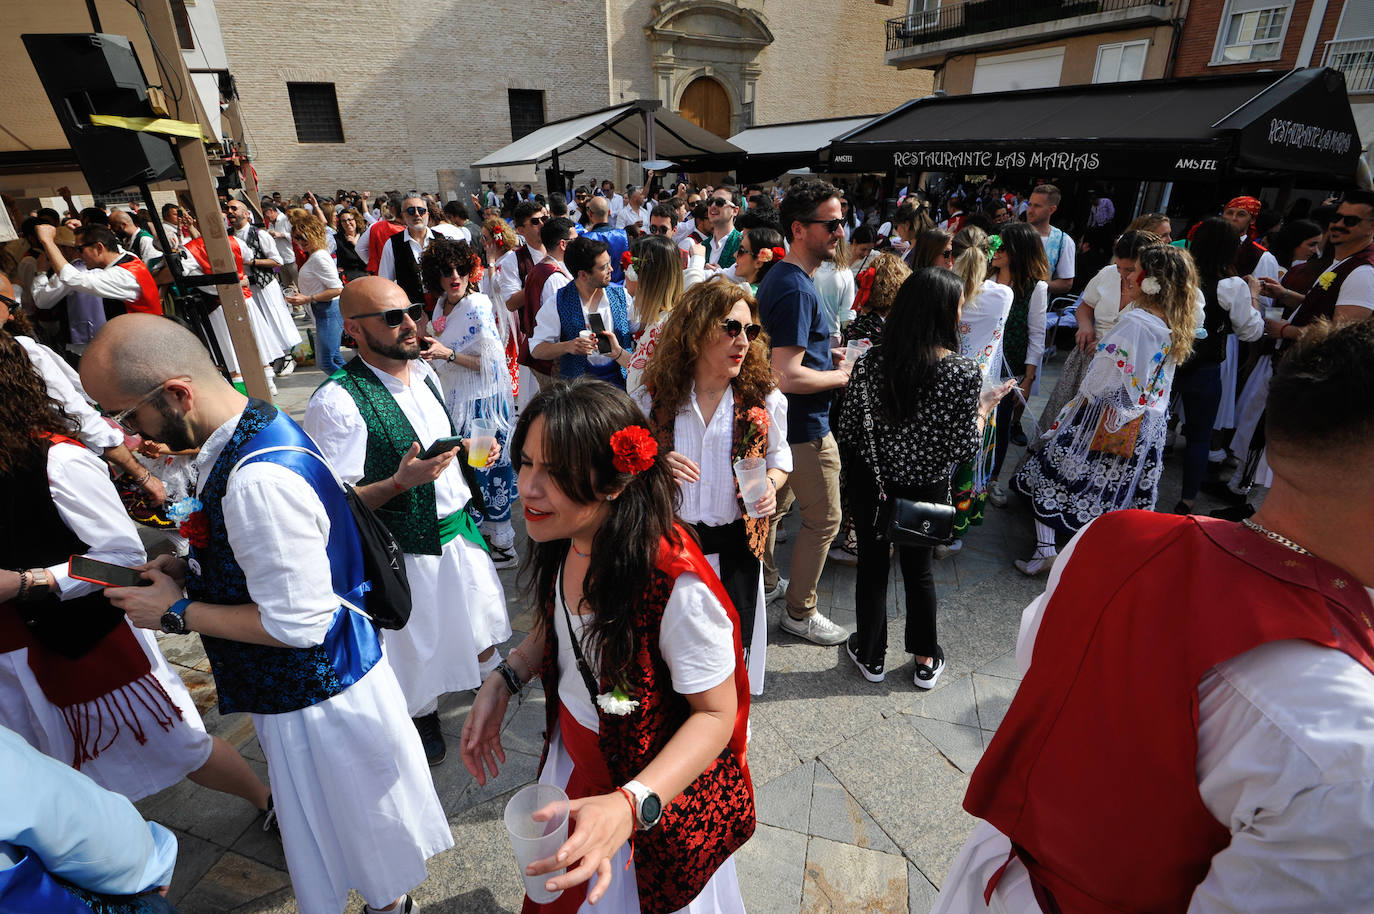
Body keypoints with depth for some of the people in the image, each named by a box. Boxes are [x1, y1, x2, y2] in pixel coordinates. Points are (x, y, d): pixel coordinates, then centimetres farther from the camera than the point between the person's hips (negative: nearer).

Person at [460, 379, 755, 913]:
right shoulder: (567, 543, -14)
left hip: (659, 789, -6)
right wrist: (504, 681, -9)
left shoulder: (679, 586, -38)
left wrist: (631, 804, -39)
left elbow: (715, 713, -27)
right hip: (571, 759, 7)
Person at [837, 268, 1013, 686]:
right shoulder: (963, 372, -18)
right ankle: (926, 661, 39)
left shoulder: (871, 361, -13)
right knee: (918, 566, 20)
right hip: (926, 488, 0)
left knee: (872, 565, 17)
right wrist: (986, 405, 3)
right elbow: (966, 447, -13)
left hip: (872, 483, 1)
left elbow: (849, 428, -8)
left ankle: (871, 656, 35)